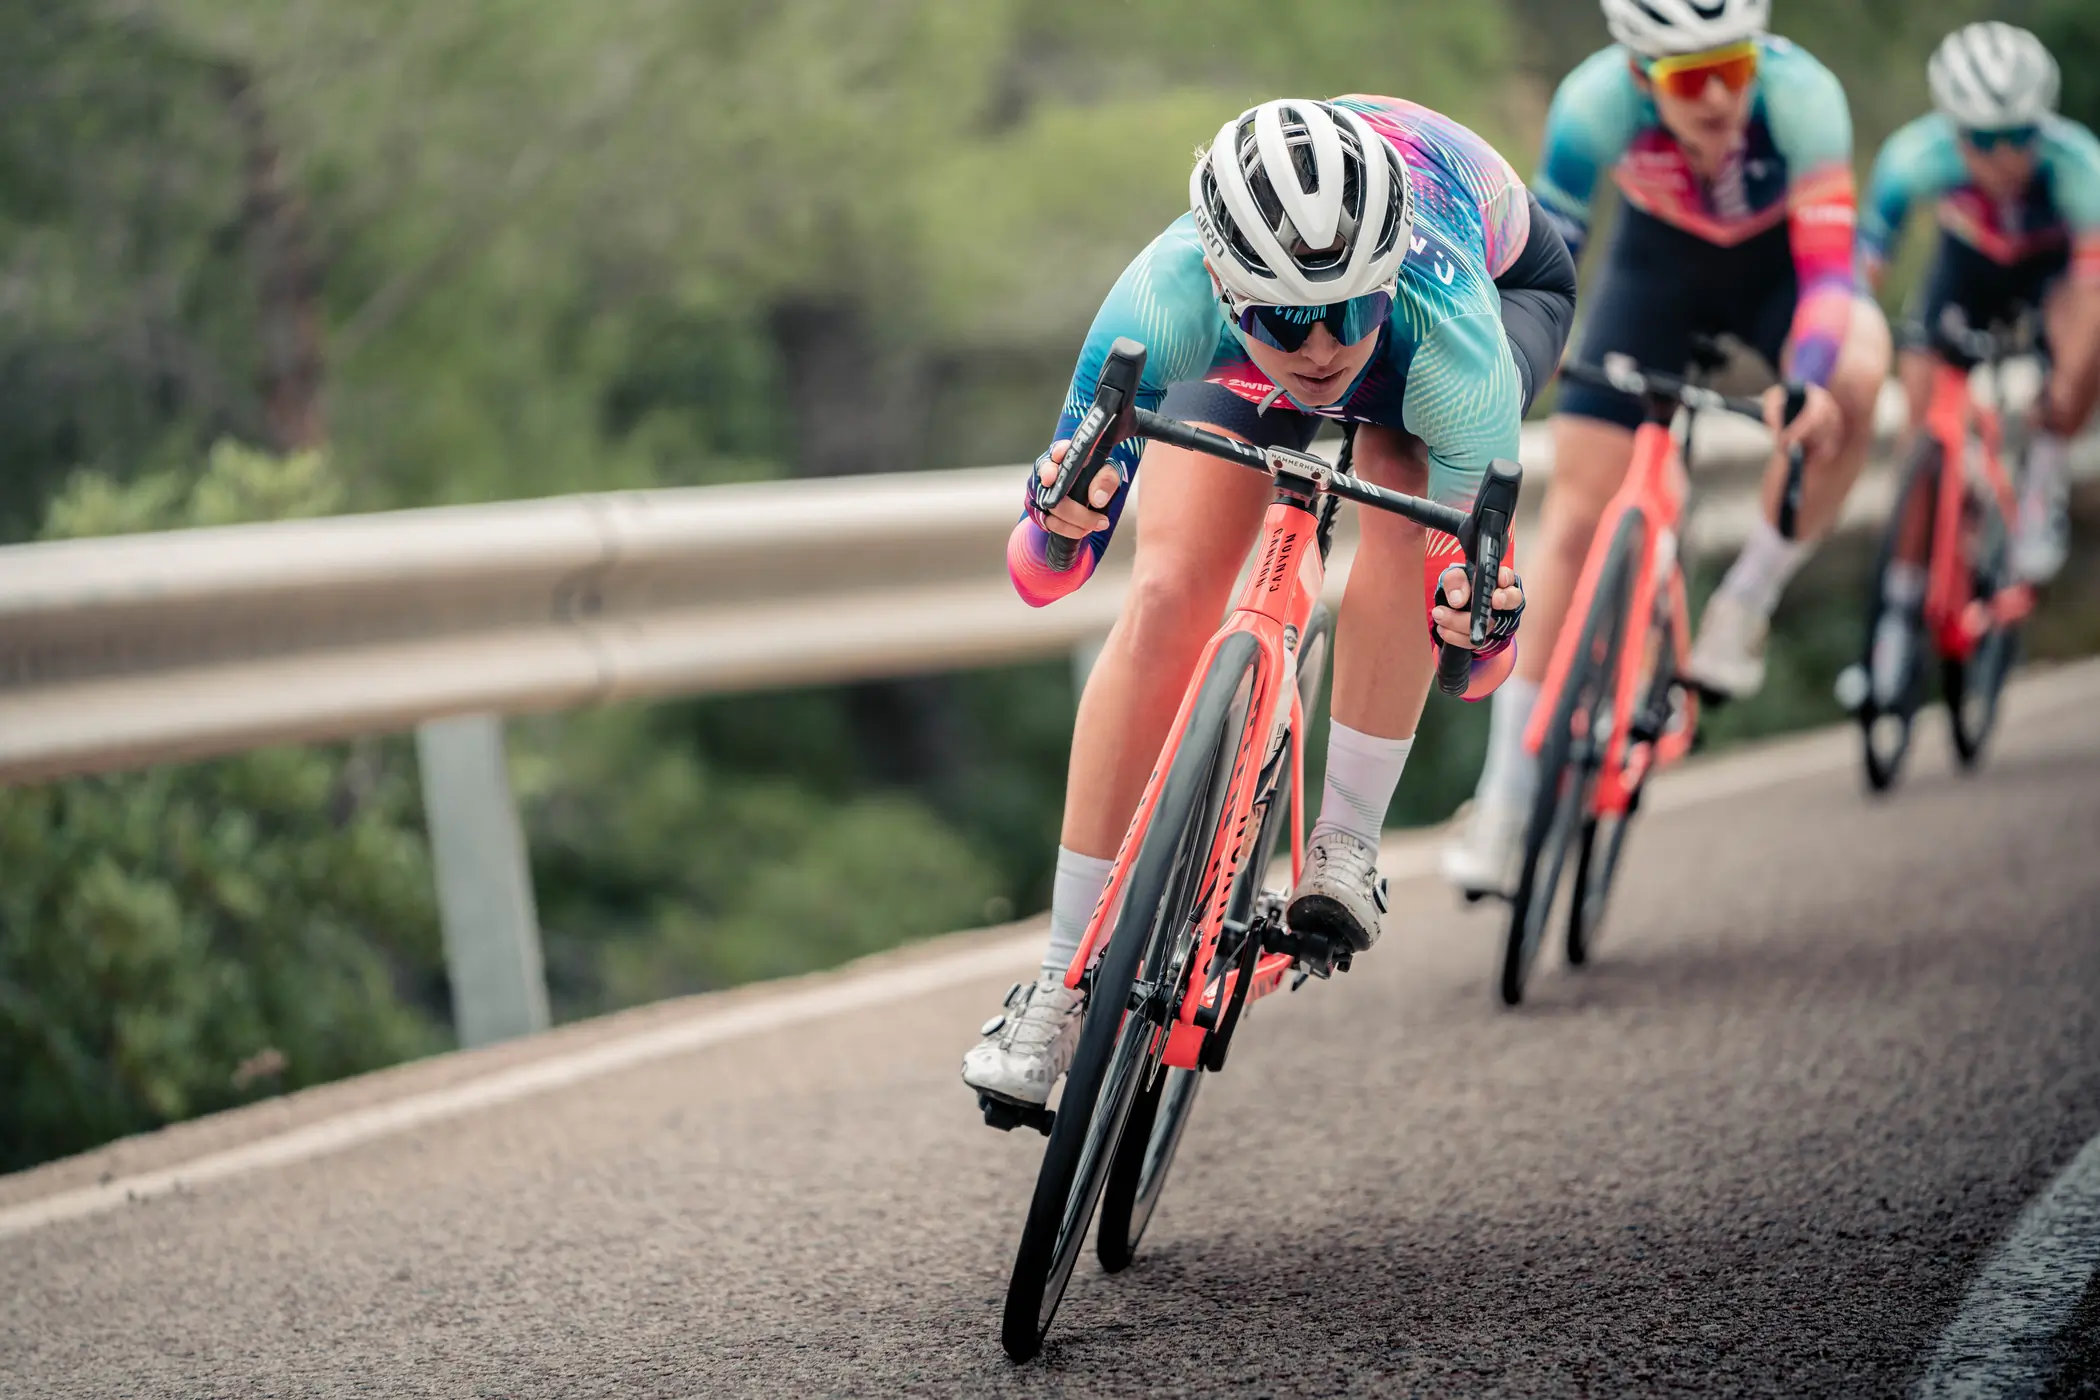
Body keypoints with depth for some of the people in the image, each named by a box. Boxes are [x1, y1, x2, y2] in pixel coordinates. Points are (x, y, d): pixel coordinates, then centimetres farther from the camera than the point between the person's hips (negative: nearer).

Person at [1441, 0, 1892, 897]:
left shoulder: (1799, 93, -36)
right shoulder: (1598, 100, -34)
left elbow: (1827, 264, -41)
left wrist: (1806, 382, -58)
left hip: (1777, 262, -1)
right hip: (1659, 260, 1)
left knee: (1852, 382, -34)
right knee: (1576, 511, -7)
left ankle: (1746, 603, -11)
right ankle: (1503, 804, 1)